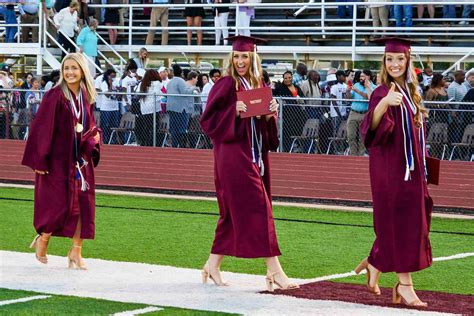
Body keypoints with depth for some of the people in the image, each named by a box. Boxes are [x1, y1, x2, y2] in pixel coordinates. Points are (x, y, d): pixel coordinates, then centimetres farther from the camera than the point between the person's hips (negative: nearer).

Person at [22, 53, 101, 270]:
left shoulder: (86, 97, 6)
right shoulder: (54, 96, -12)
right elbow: (41, 128, -13)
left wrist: (94, 137, -3)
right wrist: (39, 160, -16)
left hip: (81, 160, 6)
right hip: (57, 160, -6)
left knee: (83, 205, 1)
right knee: (60, 205, -4)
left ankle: (76, 251, 10)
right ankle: (42, 239, 22)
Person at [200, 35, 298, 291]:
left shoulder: (259, 86, 13)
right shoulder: (225, 85, -6)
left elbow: (265, 126, 17)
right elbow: (208, 120, -9)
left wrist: (270, 114, -4)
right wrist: (234, 112, -22)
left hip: (255, 154, 7)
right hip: (233, 155, -7)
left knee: (234, 212, 11)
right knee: (257, 208, -11)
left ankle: (212, 265, 20)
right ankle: (274, 270, -12)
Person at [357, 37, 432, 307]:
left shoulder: (410, 93, 11)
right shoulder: (383, 93, -13)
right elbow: (373, 125, -32)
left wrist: (421, 168, 20)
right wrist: (384, 103, -52)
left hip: (410, 168, 8)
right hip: (391, 167, -8)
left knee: (405, 223, 13)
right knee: (399, 224, -6)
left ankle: (374, 265, 29)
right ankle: (405, 284, -2)